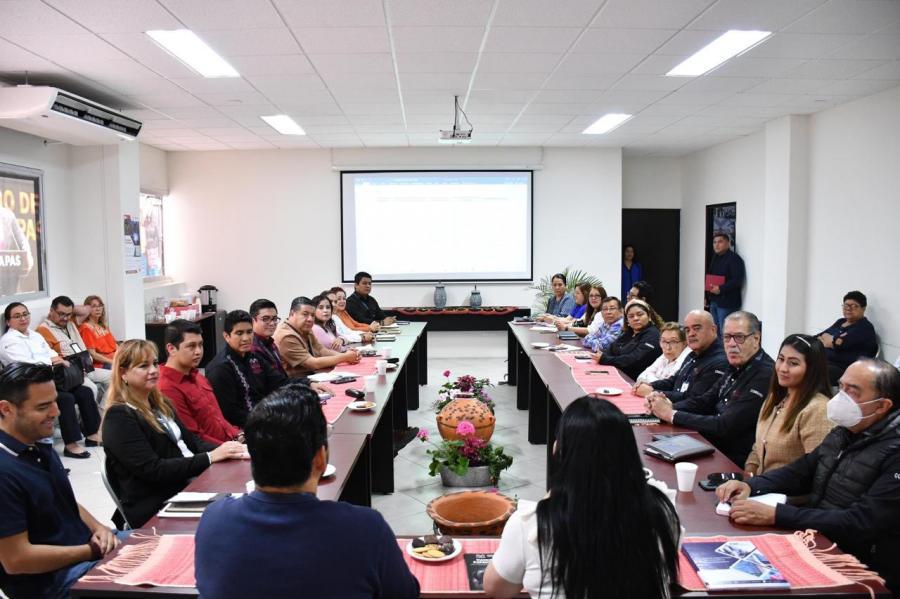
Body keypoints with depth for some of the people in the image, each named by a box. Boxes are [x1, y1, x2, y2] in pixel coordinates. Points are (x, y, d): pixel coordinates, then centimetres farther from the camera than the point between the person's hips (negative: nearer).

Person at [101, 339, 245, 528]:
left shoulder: (160, 404, 16)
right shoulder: (119, 418, -11)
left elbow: (190, 442, 14)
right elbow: (152, 470, -18)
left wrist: (222, 450, -6)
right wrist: (210, 458, -20)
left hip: (186, 488, 8)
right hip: (155, 509, -7)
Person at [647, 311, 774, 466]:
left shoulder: (764, 375, -21)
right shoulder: (737, 367, 7)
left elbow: (724, 427, -24)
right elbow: (704, 401, 11)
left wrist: (671, 415, -17)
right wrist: (670, 406, -9)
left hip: (737, 463, -7)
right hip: (714, 447, 7)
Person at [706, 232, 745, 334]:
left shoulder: (734, 259, -12)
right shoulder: (715, 258, 16)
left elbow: (738, 280, -19)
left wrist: (720, 288, -24)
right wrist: (709, 286, 9)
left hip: (727, 303, -9)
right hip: (714, 301, 9)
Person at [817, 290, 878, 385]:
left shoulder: (865, 327, 1)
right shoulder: (840, 322, 23)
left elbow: (841, 343, -11)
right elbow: (819, 336, 10)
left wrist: (829, 339, 6)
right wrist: (835, 340, -7)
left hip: (844, 368, -7)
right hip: (822, 361, 7)